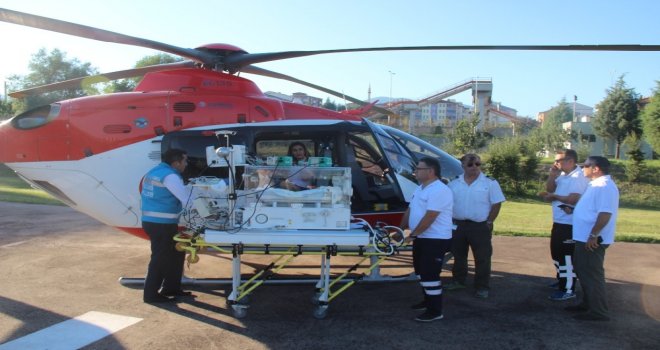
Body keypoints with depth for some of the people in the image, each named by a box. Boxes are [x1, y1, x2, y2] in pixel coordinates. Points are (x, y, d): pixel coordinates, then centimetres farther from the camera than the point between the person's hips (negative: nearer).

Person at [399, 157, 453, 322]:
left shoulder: (439, 190, -21)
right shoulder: (420, 188, 12)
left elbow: (429, 218, -26)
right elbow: (410, 210, 17)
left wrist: (412, 235, -20)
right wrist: (401, 229, 11)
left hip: (435, 240, -10)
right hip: (422, 238, 10)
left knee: (430, 274, -8)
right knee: (422, 271, 20)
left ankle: (435, 311, 2)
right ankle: (428, 300, 36)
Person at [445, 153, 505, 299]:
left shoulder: (490, 182, -5)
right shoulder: (454, 183, 4)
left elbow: (496, 204, -5)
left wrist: (489, 222, -9)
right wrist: (451, 221, 3)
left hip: (480, 226, -3)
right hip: (458, 225, 3)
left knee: (482, 258, 2)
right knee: (458, 255, 15)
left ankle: (482, 287, 12)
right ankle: (458, 281, 31)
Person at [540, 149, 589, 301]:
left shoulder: (579, 177, -18)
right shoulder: (563, 175, 10)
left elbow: (574, 199, -27)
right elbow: (549, 189, 12)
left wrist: (554, 197, -15)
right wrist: (552, 175, -3)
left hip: (570, 224, -10)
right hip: (559, 222, 10)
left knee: (567, 256, -3)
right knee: (557, 252, 21)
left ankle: (568, 290, 5)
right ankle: (562, 280, 38)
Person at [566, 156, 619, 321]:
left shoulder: (605, 186, -20)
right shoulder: (596, 184, 14)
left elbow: (605, 214, -27)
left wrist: (593, 236, -25)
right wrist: (572, 209, 14)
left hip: (592, 240, -11)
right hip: (583, 238, 11)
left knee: (592, 275, -2)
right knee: (583, 272, 19)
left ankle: (599, 311, 7)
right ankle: (587, 303, 31)